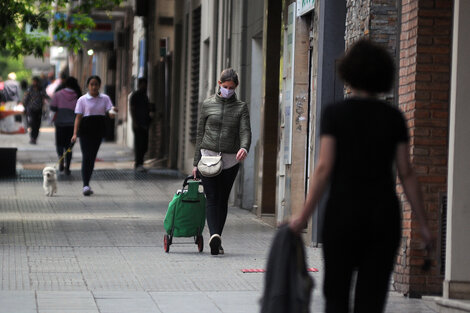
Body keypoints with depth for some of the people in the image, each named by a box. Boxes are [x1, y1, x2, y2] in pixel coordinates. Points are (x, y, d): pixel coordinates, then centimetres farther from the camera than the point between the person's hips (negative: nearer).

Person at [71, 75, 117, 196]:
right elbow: (78, 117, -5)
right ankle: (85, 185, -17)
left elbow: (110, 114, -1)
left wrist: (112, 112, -26)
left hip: (99, 130, 4)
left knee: (92, 157, 9)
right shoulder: (82, 100, -2)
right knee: (86, 157, -12)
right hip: (86, 130, -4)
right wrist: (75, 133, -14)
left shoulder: (105, 99, 7)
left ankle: (87, 184, 19)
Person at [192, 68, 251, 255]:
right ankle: (214, 236, -26)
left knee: (223, 199, 5)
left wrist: (244, 148, -31)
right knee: (212, 198, -13)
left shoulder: (241, 107, 5)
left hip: (230, 160, 1)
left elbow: (245, 131, -8)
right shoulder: (208, 104, 5)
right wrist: (196, 163, 6)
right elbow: (200, 133, 9)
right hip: (208, 156, -1)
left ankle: (216, 241, 13)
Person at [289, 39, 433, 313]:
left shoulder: (335, 114, -3)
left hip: (344, 211, -2)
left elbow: (324, 169, -10)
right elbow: (406, 174, 2)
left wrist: (304, 216, -7)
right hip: (384, 214, 2)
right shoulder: (394, 117, 3)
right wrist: (423, 224, 6)